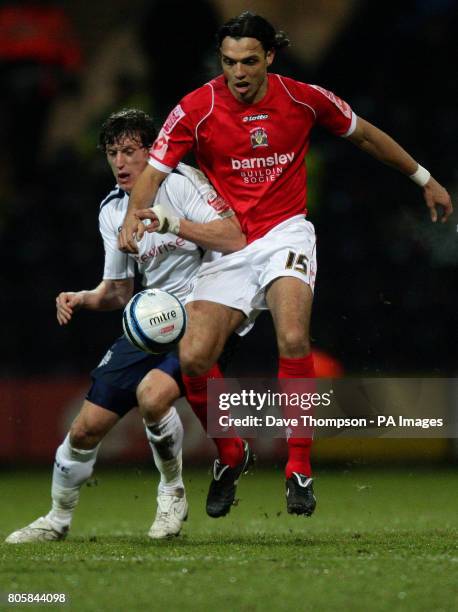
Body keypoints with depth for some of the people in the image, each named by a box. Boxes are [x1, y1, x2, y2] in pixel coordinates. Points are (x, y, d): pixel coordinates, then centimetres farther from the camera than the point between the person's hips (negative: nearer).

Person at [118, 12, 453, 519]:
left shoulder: (305, 99, -3)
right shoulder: (195, 110, -7)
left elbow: (365, 135, 14)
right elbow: (153, 172, -8)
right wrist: (134, 217, -30)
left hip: (285, 234, -1)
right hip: (227, 245, 1)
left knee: (293, 340, -29)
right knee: (193, 359, -16)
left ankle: (299, 468, -16)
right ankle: (230, 455, 12)